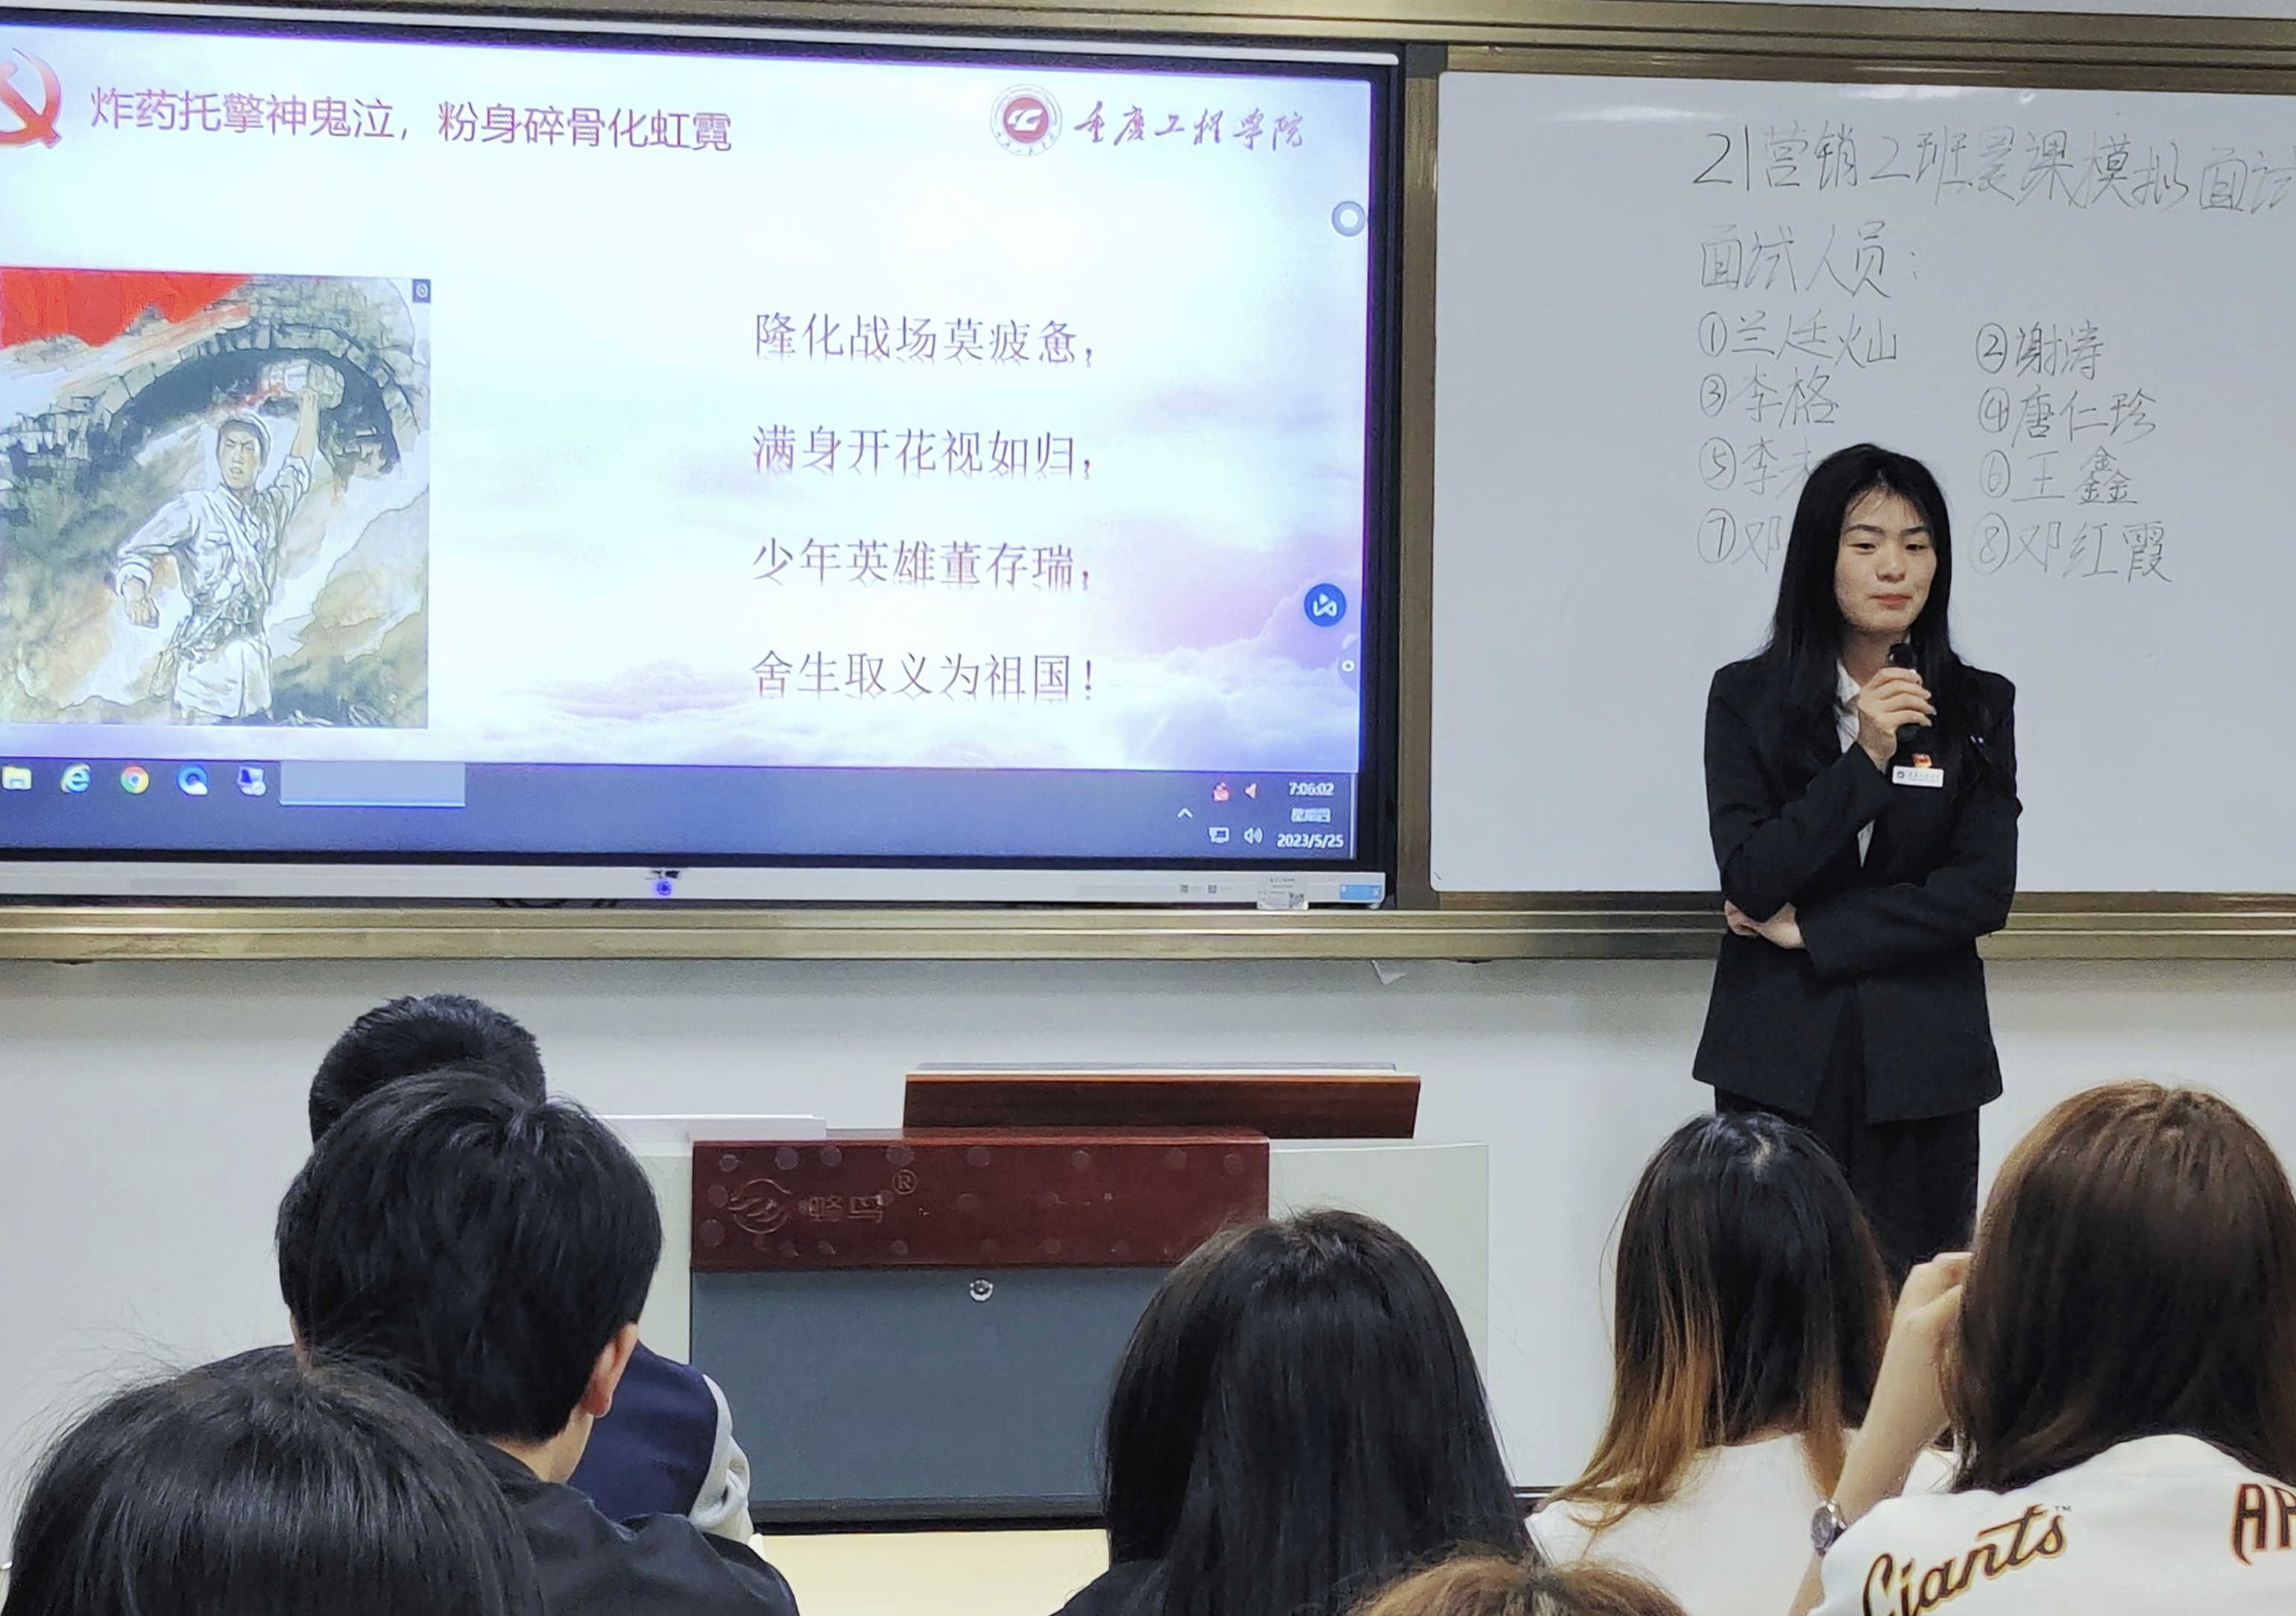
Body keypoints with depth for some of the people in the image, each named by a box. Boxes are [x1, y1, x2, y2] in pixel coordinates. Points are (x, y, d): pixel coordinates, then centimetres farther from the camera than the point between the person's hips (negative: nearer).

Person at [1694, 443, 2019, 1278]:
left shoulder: (1977, 708, 7)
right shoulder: (1749, 698, 4)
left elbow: (1984, 893, -2)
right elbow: (1750, 879, -6)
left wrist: (1808, 929, -5)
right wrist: (1865, 760, -14)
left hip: (1919, 1061, 1)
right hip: (1781, 1060, -1)